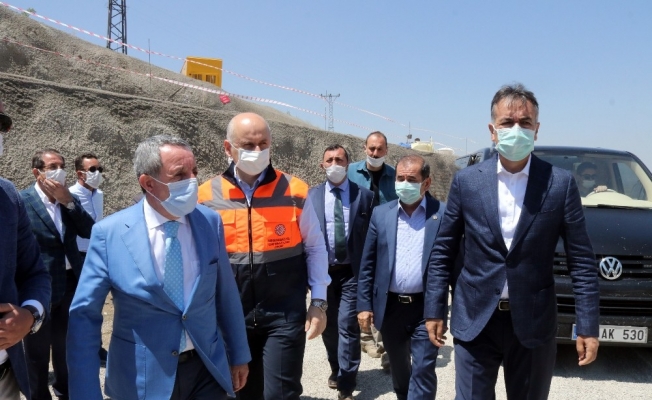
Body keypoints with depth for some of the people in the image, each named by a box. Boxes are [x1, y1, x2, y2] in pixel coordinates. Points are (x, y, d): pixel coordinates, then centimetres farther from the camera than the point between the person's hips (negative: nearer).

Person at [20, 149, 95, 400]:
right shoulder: (21, 200, -12)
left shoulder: (70, 200, 5)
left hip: (70, 283, 6)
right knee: (38, 351, 11)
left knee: (65, 346, 22)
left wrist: (68, 202, -16)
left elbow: (89, 231, -6)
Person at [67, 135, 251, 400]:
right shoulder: (109, 233, -13)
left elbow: (226, 295, 4)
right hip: (143, 377, -1)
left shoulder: (210, 222, -5)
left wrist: (238, 355, 11)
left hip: (207, 369, 2)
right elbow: (84, 316, -9)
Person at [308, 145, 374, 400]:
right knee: (328, 326, 15)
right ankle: (337, 370, 38)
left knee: (348, 326, -6)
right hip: (322, 271, 2)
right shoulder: (311, 196, 2)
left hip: (352, 272, -2)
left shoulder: (365, 196, 0)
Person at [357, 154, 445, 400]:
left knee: (423, 371, -1)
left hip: (427, 308, -3)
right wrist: (364, 305, 2)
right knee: (398, 369, 19)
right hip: (390, 308, 3)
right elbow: (368, 264, 5)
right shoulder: (381, 214, 3)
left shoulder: (443, 214, -5)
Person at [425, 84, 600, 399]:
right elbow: (443, 252, 2)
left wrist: (588, 326, -5)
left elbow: (581, 260, -2)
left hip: (534, 323, 0)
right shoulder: (466, 181, -2)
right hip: (474, 320, 0)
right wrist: (435, 310, 1)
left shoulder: (561, 183, -4)